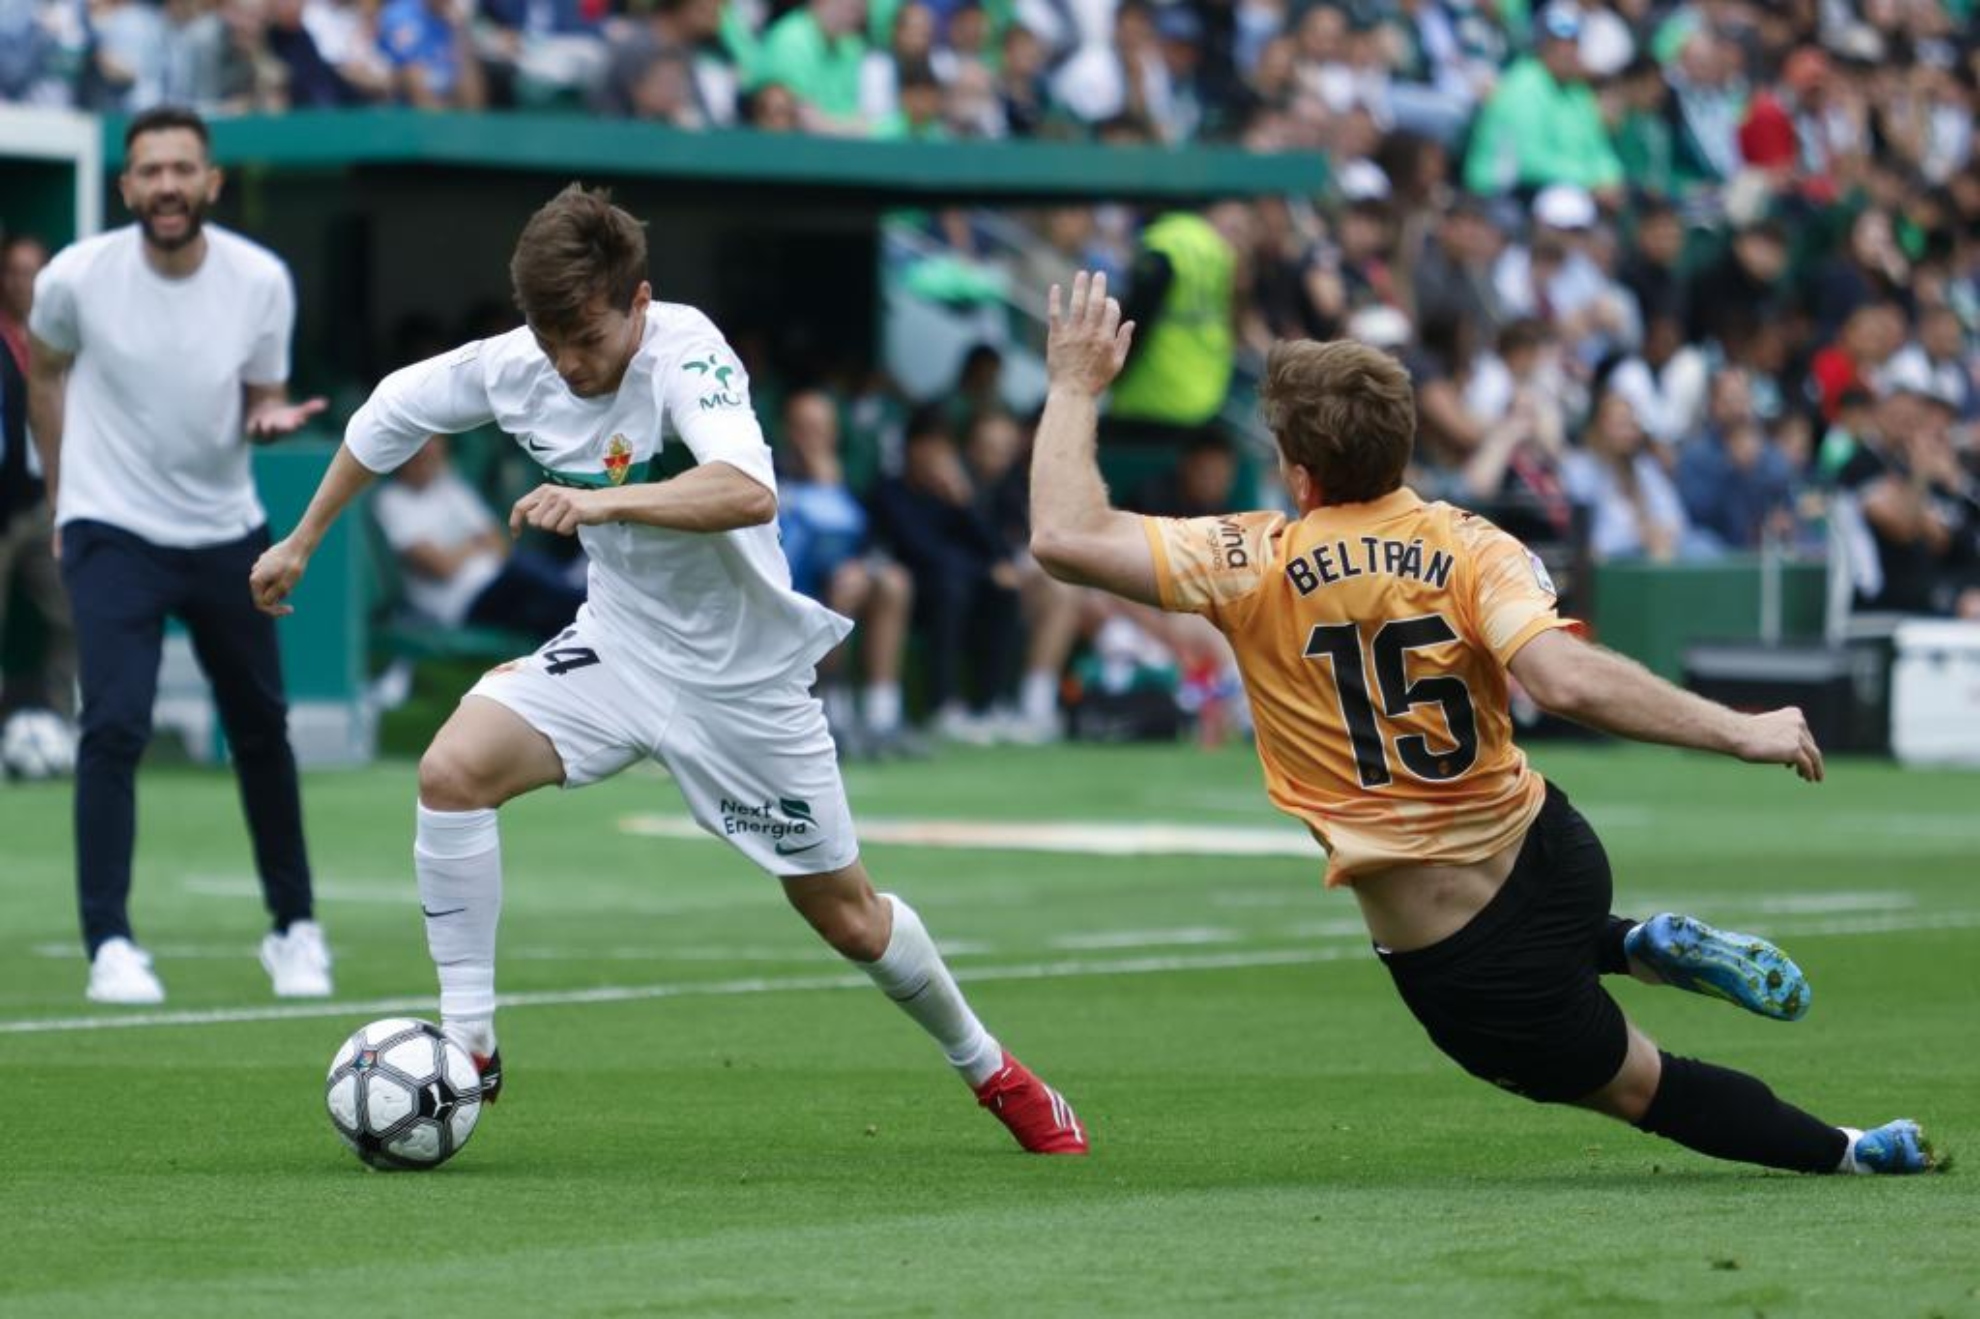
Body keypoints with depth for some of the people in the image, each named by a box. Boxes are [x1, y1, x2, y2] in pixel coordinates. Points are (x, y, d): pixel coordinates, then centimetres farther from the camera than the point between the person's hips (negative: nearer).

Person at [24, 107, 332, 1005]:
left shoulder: (261, 281, -9)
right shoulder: (77, 277, -12)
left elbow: (262, 399, 2)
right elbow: (45, 375, 8)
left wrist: (274, 419, -22)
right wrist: (63, 496, 11)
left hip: (227, 534, 3)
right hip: (113, 533, -2)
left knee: (262, 731, 10)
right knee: (113, 727, -18)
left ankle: (294, 929, 27)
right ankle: (109, 946, -13)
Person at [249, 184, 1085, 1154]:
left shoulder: (686, 352, -28)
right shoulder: (512, 367, -11)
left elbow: (749, 493, -46)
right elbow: (394, 411, 10)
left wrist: (600, 501, -57)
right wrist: (302, 543, 16)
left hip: (744, 672, -4)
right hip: (619, 644, 4)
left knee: (845, 915, 7)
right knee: (452, 771, -21)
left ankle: (989, 1070, 34)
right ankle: (467, 1047, -10)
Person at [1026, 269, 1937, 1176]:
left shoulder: (1254, 566, -14)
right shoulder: (1473, 551, -10)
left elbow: (1064, 538, -13)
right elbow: (1566, 679, -26)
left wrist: (1074, 389, 0)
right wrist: (1739, 733, -22)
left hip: (1451, 958, -3)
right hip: (1548, 856, 3)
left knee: (1633, 1080, 19)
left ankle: (1846, 1153, 16)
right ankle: (1647, 948, 23)